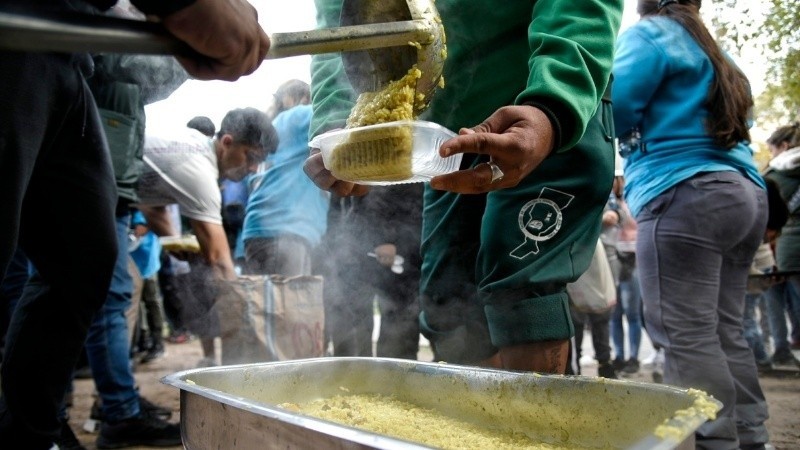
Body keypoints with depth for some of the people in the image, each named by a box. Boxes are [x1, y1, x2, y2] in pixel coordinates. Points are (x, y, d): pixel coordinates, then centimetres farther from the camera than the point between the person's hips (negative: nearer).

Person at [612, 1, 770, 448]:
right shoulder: (721, 58, 26)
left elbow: (612, 113, -7)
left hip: (686, 196, -8)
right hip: (745, 195, 9)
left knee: (687, 336, -10)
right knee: (725, 333, 9)